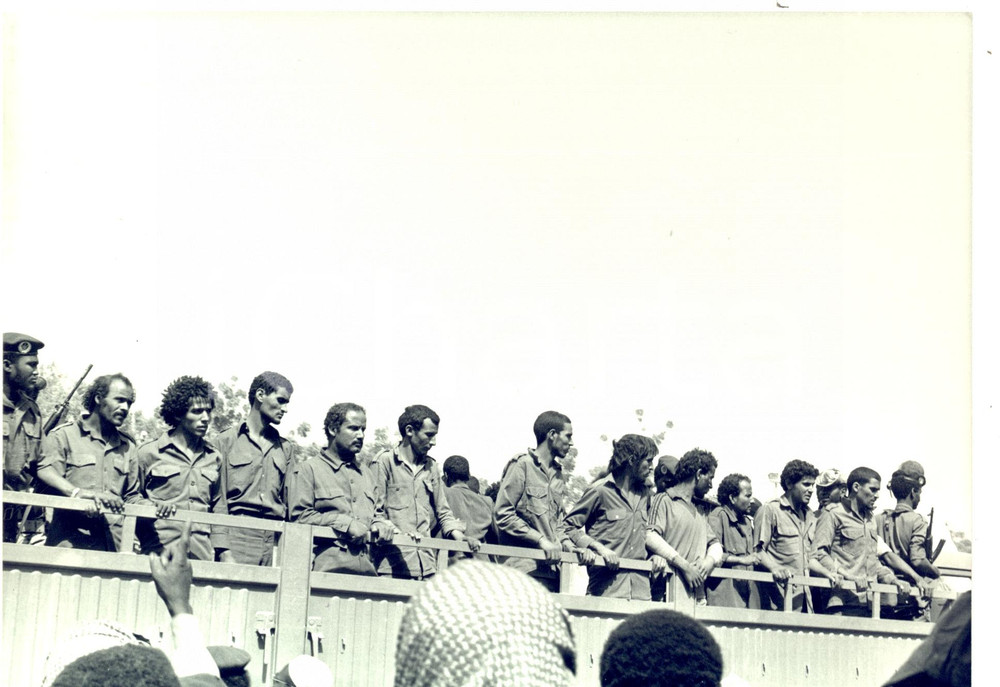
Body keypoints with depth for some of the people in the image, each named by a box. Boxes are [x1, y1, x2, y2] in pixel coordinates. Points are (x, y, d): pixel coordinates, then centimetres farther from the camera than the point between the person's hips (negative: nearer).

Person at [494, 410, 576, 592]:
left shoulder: (557, 471, 22)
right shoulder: (522, 465, -2)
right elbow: (503, 513, -9)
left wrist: (565, 542, 6)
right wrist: (541, 540, -13)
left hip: (553, 568, 7)